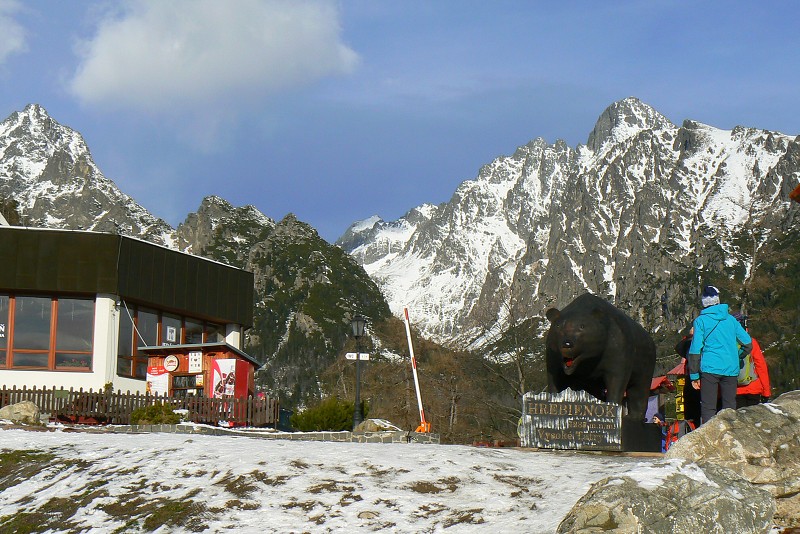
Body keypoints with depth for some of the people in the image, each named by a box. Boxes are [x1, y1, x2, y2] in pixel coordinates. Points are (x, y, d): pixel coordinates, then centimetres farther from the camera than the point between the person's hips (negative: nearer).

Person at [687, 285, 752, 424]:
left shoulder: (700, 321, 0)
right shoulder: (731, 319, 11)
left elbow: (695, 349, -5)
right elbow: (748, 343, 12)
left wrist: (694, 375, -1)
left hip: (709, 368, -3)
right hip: (731, 370, 4)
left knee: (708, 408, -3)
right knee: (730, 408, 9)